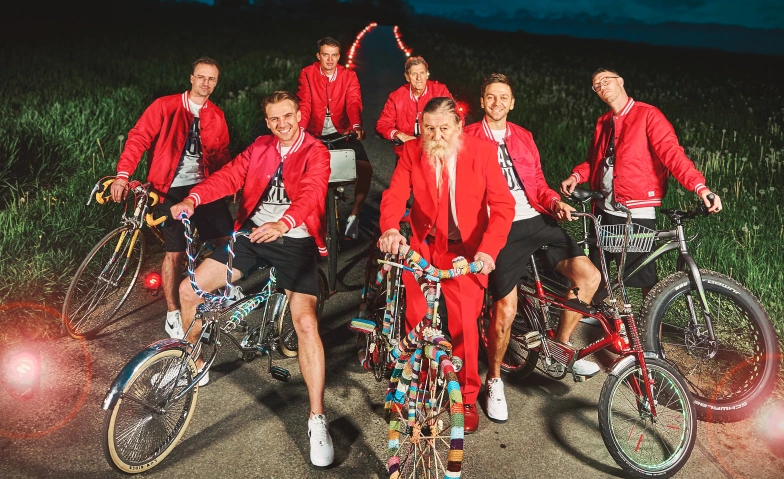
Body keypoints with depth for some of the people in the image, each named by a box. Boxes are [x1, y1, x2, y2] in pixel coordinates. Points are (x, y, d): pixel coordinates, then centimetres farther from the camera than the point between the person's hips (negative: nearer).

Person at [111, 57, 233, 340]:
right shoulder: (165, 106, -4)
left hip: (204, 186, 4)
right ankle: (173, 315, 15)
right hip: (172, 189, -4)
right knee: (175, 253, -2)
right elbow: (138, 138, -9)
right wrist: (123, 174, -21)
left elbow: (221, 155, 18)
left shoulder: (216, 116, 9)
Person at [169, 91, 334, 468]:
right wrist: (193, 199, -22)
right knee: (189, 289, -2)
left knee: (306, 323, -21)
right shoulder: (260, 148, 10)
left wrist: (283, 223, -43)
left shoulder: (315, 153, -5)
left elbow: (311, 193, -23)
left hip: (294, 240, -5)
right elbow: (229, 176, -3)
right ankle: (196, 364, 23)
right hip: (251, 233, 5)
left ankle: (317, 419, -11)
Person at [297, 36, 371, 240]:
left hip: (342, 133, 0)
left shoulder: (349, 76, -1)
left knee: (365, 169, -18)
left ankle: (354, 216, -3)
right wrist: (300, 129, -32)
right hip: (315, 134, 0)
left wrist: (356, 126, -37)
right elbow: (304, 104, -13)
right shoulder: (307, 74, -2)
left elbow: (354, 103, -16)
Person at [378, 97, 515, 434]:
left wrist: (488, 249, -28)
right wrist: (390, 229, -35)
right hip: (422, 248, 2)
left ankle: (467, 398, 14)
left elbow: (502, 204, -13)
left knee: (464, 324, -8)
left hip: (467, 251, -2)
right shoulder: (412, 152, -2)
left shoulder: (482, 151, -8)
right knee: (416, 322, 1)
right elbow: (394, 195, -13)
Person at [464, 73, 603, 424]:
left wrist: (555, 201, 0)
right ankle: (494, 380, 12)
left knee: (589, 276, -7)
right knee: (505, 310, -14)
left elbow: (537, 182, 20)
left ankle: (560, 346, 16)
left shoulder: (523, 137, 20)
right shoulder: (469, 138, 4)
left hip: (537, 220, 6)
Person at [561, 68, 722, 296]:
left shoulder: (647, 115, -5)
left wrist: (699, 186, -29)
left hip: (637, 214, -6)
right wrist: (576, 176, -2)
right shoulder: (603, 122, 15)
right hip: (604, 211, 7)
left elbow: (671, 152, -15)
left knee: (644, 278, -3)